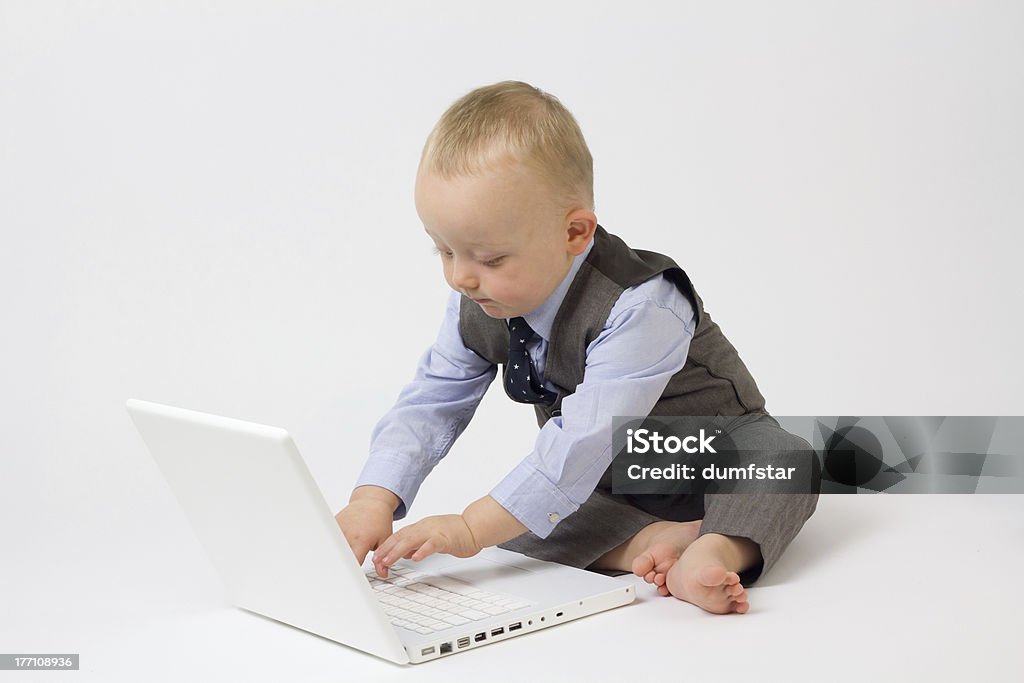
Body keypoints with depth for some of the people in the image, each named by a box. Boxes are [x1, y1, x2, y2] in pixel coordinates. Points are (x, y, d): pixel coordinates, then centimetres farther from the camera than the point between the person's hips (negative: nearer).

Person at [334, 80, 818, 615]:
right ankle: (644, 541, -29)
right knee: (509, 505, -21)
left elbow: (587, 439, -41)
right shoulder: (478, 307, -12)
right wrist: (374, 500, -28)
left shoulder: (638, 308, -35)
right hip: (610, 481, 5)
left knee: (784, 458, -32)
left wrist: (471, 528, -43)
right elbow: (430, 404, -10)